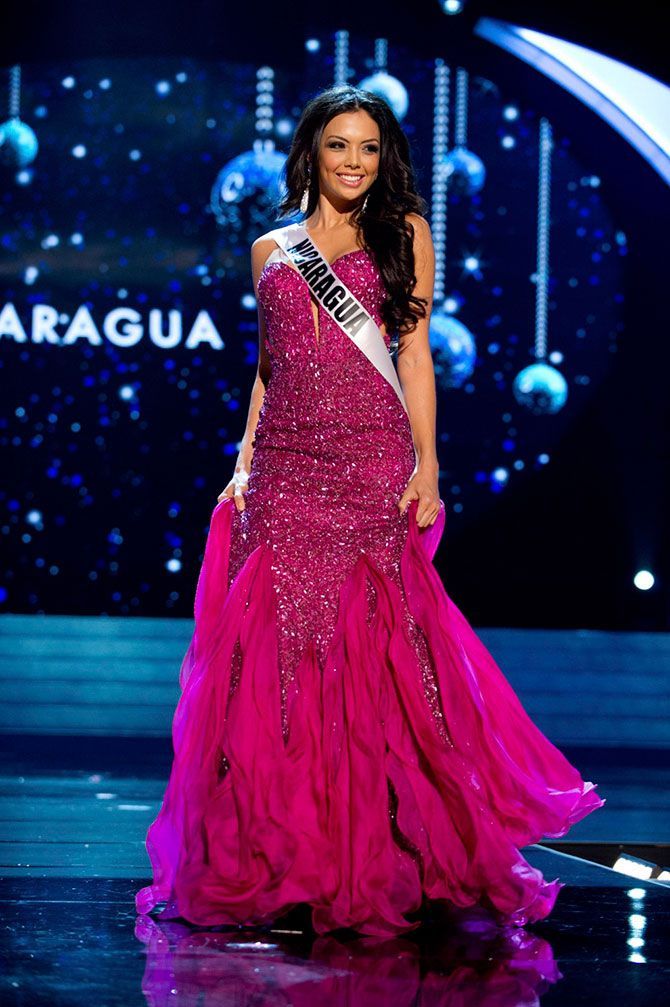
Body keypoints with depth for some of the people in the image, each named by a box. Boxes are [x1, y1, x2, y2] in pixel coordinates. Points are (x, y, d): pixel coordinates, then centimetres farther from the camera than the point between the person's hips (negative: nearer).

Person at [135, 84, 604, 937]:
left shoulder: (404, 235, 10)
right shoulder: (271, 251, 15)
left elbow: (413, 354, 5)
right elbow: (268, 367, 17)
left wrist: (427, 463, -4)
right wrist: (244, 463, 8)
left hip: (373, 462, -2)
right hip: (285, 468, 2)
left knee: (376, 647, -5)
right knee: (279, 649, -2)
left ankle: (382, 859, 4)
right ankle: (280, 857, 5)